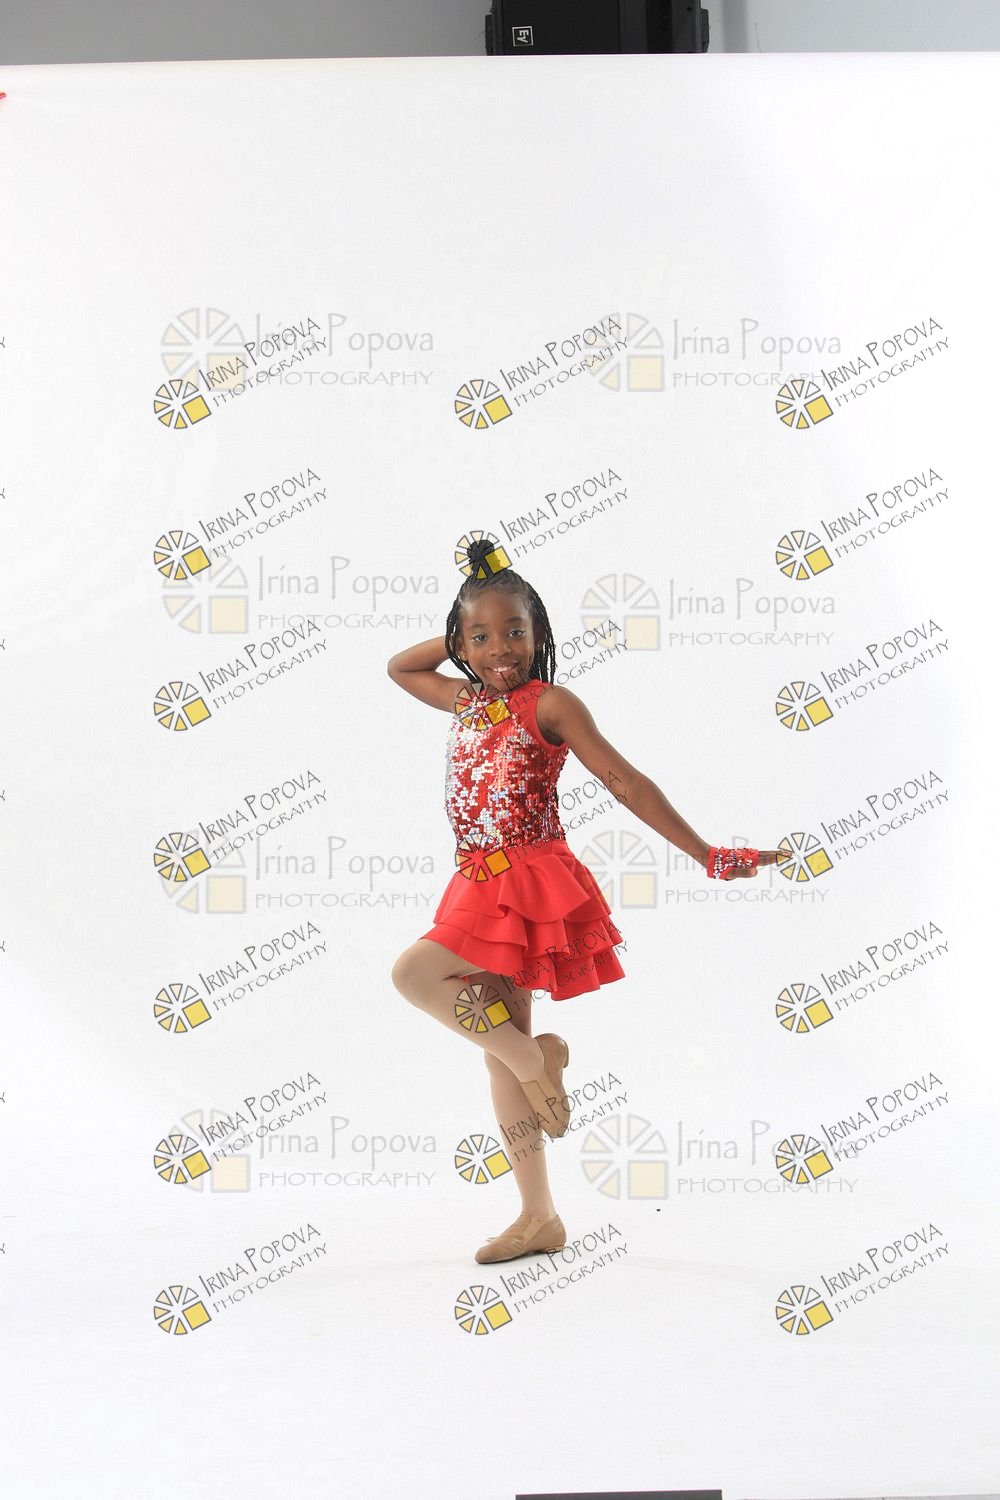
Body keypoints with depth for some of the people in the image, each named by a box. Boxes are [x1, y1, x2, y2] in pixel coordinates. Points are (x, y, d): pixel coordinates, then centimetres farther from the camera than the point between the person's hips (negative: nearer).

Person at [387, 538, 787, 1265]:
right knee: (501, 1051, 7)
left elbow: (626, 781, -11)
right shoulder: (466, 702, 12)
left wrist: (707, 855, -14)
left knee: (413, 973, -21)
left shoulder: (548, 703, -8)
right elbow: (399, 666, 29)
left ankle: (532, 1053, -2)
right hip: (483, 886, 7)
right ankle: (539, 1218, 14)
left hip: (531, 884, -7)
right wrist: (461, 638, 15)